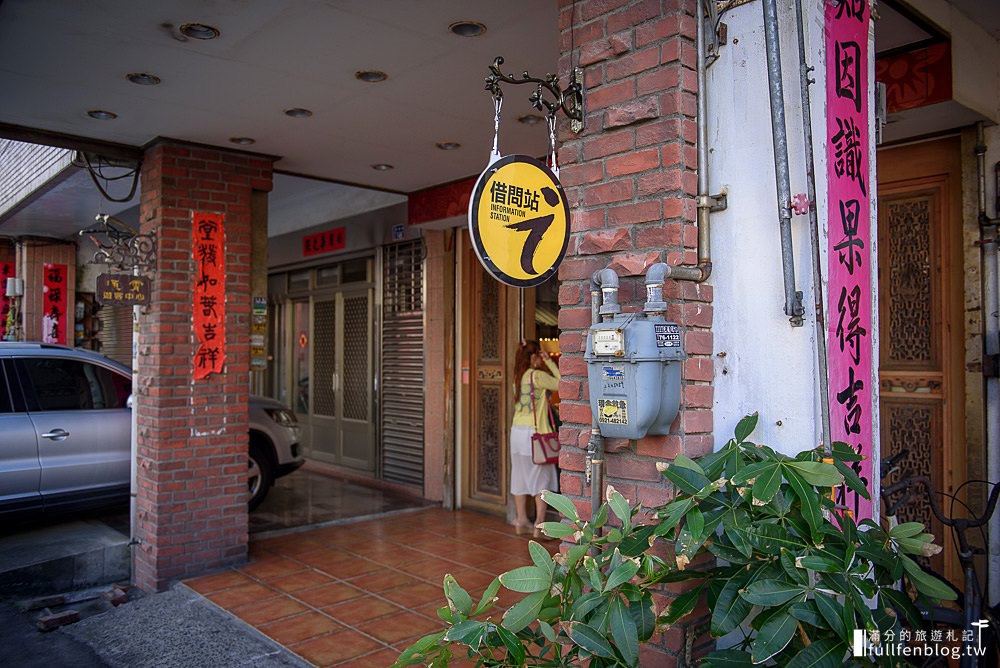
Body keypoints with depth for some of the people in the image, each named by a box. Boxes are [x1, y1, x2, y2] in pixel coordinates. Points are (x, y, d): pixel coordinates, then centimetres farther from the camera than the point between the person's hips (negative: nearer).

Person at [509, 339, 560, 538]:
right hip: (534, 432, -7)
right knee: (542, 478, 1)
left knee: (520, 476, 13)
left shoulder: (519, 376, 10)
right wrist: (550, 362, -5)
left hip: (516, 431, 7)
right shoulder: (538, 375, -12)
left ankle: (521, 521, 19)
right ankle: (539, 524, -1)